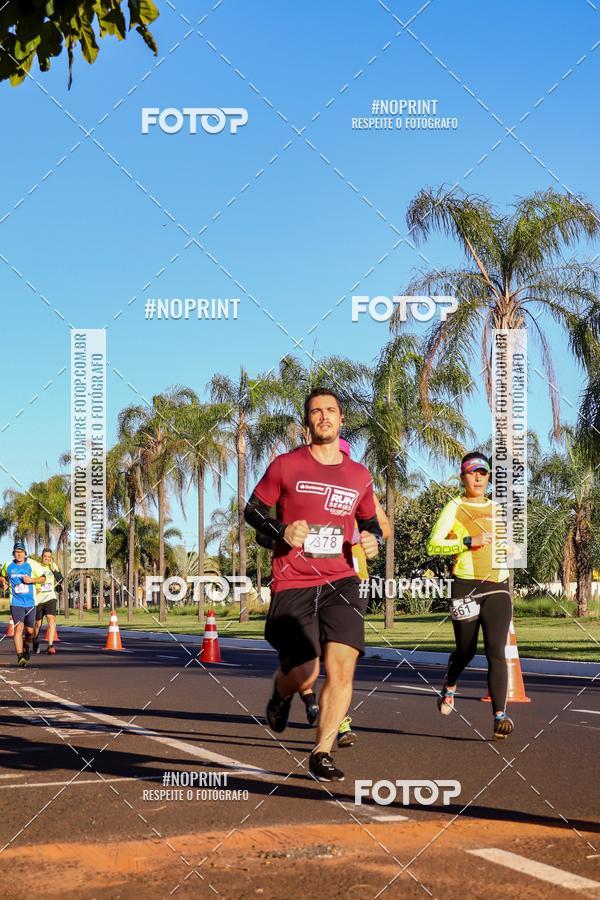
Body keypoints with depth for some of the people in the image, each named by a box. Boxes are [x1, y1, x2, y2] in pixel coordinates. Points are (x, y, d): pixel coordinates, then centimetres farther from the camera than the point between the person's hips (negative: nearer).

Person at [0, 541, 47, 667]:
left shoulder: (32, 564, -3)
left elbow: (43, 578, 3)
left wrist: (31, 580, -13)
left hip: (30, 602, 1)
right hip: (16, 603, -1)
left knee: (29, 630, 8)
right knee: (19, 627, -17)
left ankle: (26, 646, 41)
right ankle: (20, 656, -18)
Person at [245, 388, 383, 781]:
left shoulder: (359, 476, 11)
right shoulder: (286, 465, 2)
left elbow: (370, 523, 25)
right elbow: (253, 510, 7)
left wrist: (373, 540, 1)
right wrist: (282, 530, -12)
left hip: (341, 581, 3)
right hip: (292, 584, -2)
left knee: (342, 668, -13)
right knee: (304, 676, -8)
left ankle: (322, 753, 1)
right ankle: (282, 690, 32)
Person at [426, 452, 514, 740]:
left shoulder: (495, 509, 16)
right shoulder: (455, 507, 1)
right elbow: (433, 545, -10)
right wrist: (468, 542, -19)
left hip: (497, 587, 3)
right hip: (466, 587, -3)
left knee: (496, 651, -11)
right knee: (466, 650, 9)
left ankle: (500, 716, -17)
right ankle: (449, 687, 42)